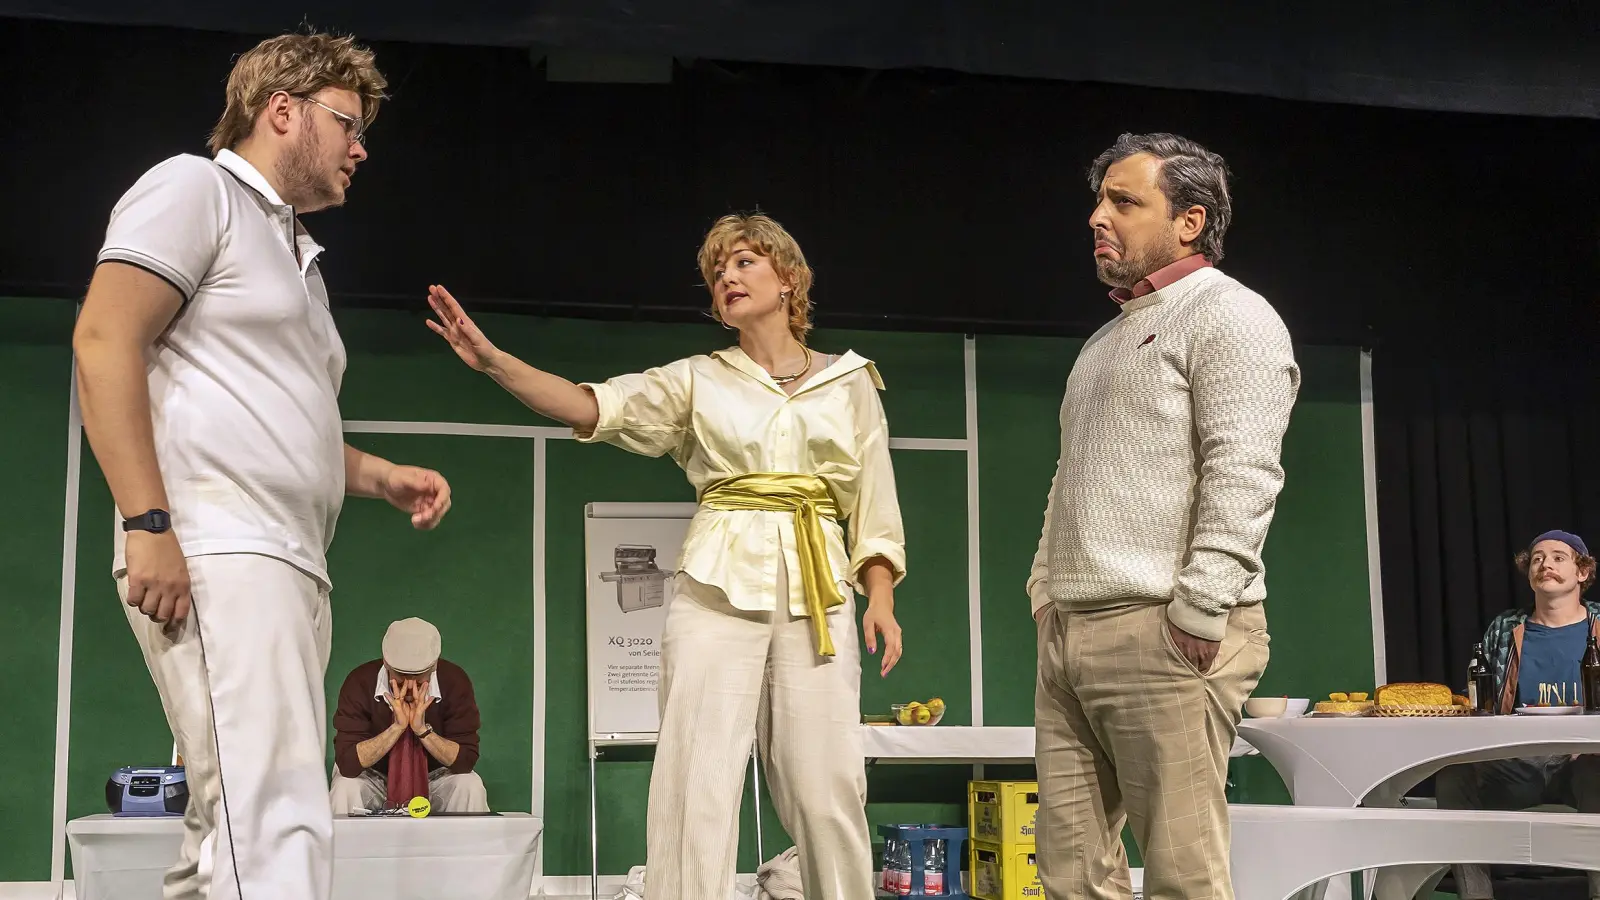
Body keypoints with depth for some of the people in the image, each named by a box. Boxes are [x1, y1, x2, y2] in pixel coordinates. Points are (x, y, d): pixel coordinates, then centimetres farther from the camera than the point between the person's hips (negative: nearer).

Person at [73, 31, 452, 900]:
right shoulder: (196, 187, 2)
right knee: (276, 825, -21)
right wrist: (146, 523, -20)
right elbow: (103, 344, -11)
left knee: (230, 827, 8)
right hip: (213, 555, -10)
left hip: (283, 565, 10)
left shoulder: (291, 249, 28)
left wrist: (384, 476, 17)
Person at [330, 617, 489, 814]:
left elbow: (466, 760, -20)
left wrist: (422, 729, -34)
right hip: (374, 778, -1)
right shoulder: (359, 683, -23)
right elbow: (347, 762, -28)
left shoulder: (455, 682, -20)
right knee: (345, 789, -32)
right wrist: (397, 727, -37)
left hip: (434, 778, 1)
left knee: (470, 787, -27)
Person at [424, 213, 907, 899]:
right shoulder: (697, 380, 11)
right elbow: (591, 405, -2)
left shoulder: (849, 383, 14)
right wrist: (491, 359, -15)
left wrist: (880, 599, 0)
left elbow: (873, 505, 12)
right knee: (697, 782, -7)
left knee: (825, 787, -3)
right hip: (718, 590, 0)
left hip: (816, 594, 0)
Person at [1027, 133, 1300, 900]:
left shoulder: (1227, 314, -2)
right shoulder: (1107, 339, 25)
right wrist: (1046, 592, 18)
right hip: (1068, 633, 9)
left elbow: (1242, 472, -14)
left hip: (1162, 633, -9)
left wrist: (1199, 611, -20)